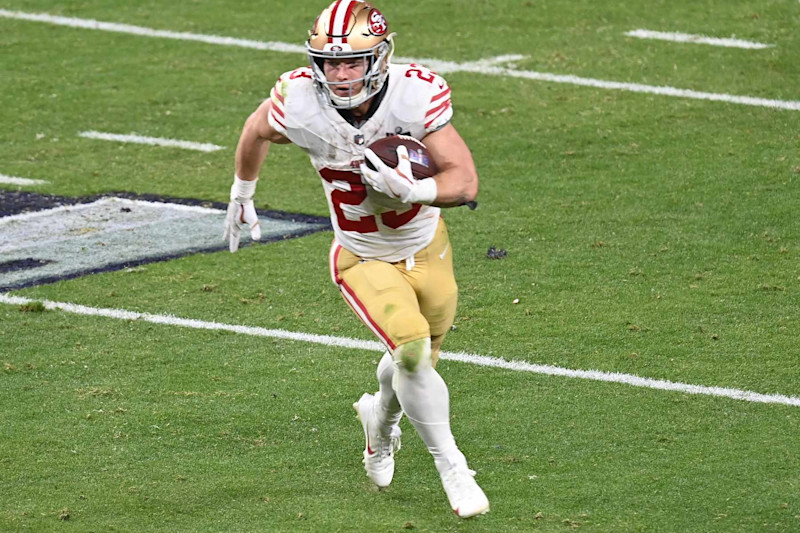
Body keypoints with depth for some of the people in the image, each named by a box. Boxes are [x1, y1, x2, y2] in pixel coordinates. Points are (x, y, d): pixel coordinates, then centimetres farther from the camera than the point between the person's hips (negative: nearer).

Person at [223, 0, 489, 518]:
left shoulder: (416, 93, -30)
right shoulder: (300, 103, -27)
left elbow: (466, 181, -28)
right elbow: (257, 130, -2)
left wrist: (411, 190, -47)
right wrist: (242, 194, 14)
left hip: (426, 247, 2)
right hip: (365, 260, -2)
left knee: (419, 360, 20)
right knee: (412, 349, -22)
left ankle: (381, 417, 54)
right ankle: (452, 468, -2)